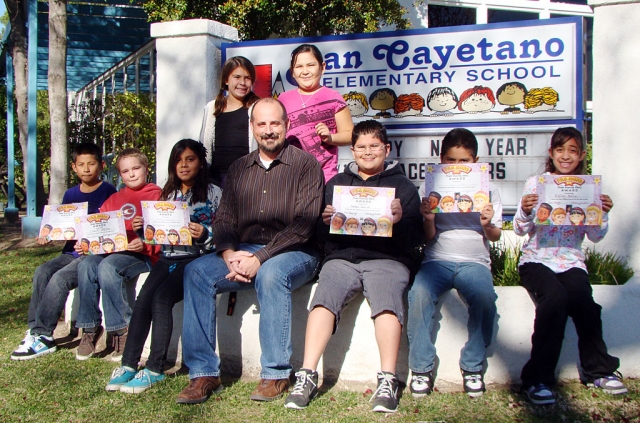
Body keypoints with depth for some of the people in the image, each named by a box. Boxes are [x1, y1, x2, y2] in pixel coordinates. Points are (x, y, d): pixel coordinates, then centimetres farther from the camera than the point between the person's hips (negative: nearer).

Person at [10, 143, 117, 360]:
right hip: (71, 252, 6)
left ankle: (42, 336, -17)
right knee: (42, 271, -18)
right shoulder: (70, 195, 15)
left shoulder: (108, 192, -2)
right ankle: (34, 328, -14)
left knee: (60, 278, -25)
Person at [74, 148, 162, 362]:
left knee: (108, 267, -32)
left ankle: (121, 330, -22)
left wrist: (145, 244, -22)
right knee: (87, 265, -23)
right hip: (112, 250, 6)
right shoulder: (114, 199, 24)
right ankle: (90, 327, -11)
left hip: (143, 254, -5)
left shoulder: (156, 195, 5)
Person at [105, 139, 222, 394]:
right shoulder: (168, 194, 20)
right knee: (142, 300, -18)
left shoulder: (213, 194, 3)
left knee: (161, 299, -25)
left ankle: (155, 369, -19)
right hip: (167, 258, 5)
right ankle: (128, 365, -13)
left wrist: (204, 234, -21)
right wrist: (143, 228, 2)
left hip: (196, 258, -5)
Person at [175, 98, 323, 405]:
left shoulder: (305, 165, -3)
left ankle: (275, 375, -21)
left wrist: (260, 258, -22)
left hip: (293, 253, -5)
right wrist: (229, 254, -13)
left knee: (271, 274, -36)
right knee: (196, 272, -18)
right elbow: (223, 218, 9)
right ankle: (203, 373, -14)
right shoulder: (239, 169, 14)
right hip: (243, 252, 5)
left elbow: (303, 224, -13)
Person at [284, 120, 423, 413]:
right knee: (324, 297, -27)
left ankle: (387, 380, -28)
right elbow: (320, 234, 16)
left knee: (387, 301, -31)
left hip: (387, 259, -1)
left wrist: (399, 221, -12)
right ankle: (307, 375, -26)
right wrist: (325, 221, -6)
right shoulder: (336, 183, 24)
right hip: (342, 257, 2)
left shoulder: (402, 185, 18)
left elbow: (415, 238, 8)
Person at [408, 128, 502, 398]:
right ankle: (422, 368, -16)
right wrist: (428, 219, -14)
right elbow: (428, 236, 8)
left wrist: (488, 225, -12)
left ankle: (473, 367, -10)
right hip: (437, 259, 0)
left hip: (474, 261, 0)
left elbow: (495, 236, 11)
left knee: (484, 297, -32)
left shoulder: (487, 190, 13)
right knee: (418, 293, -32)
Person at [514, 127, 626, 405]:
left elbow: (595, 237, 8)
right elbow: (521, 230, 0)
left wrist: (603, 214, -10)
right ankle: (538, 379, -20)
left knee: (584, 301, -27)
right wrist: (524, 211, -20)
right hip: (537, 259, -2)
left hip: (571, 261, 2)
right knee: (555, 297, -32)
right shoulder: (536, 183, 4)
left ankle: (598, 370, 1)